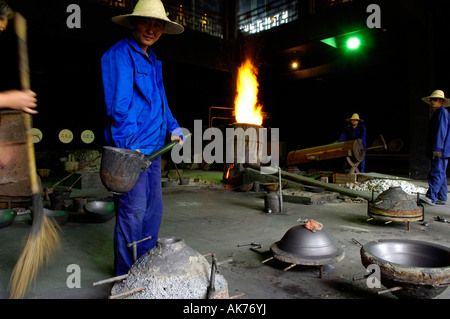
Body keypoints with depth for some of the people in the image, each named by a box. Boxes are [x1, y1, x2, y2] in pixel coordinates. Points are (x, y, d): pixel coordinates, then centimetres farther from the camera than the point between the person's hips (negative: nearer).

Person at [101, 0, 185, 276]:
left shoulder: (152, 60, 19)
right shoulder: (121, 54, -8)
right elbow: (118, 103, -18)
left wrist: (173, 129, 16)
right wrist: (129, 144, -23)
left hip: (153, 147, 9)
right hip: (130, 148, -9)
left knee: (154, 207, 14)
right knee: (133, 209, -5)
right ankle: (126, 274, 13)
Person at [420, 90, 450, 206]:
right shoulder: (436, 113, 22)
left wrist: (437, 148, -24)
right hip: (439, 151, 11)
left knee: (437, 174, -13)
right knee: (441, 175, 12)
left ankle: (431, 197, -17)